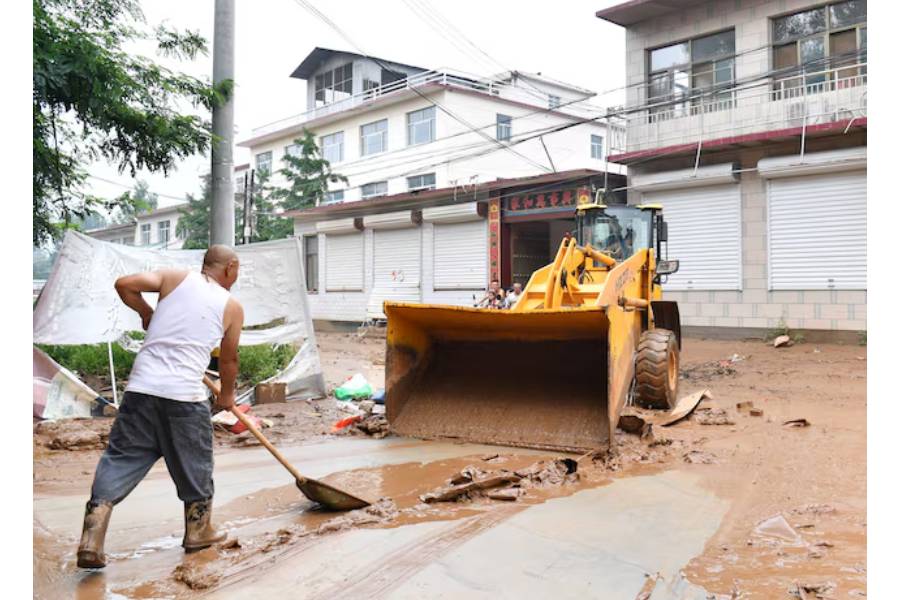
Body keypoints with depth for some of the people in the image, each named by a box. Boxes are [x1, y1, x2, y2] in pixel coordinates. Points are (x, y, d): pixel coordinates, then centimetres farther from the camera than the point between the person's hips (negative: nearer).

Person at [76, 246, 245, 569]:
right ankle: (198, 531, 31)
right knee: (194, 464, 16)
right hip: (185, 396, -2)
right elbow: (228, 360, 16)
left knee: (121, 458, 9)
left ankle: (91, 541, 2)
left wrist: (146, 312, 18)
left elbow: (124, 284, -1)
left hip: (142, 388, 2)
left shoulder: (175, 277, 9)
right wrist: (227, 394, 33)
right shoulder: (232, 307, 7)